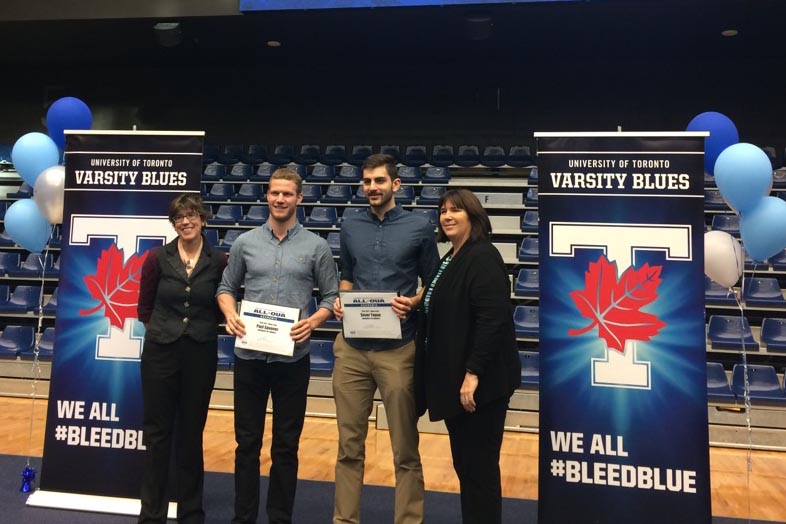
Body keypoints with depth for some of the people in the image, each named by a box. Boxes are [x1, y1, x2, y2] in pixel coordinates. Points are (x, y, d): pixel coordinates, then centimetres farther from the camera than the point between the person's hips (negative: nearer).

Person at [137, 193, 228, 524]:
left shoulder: (218, 261, -3)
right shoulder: (157, 258, -2)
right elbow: (144, 308, 7)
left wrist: (201, 328, 2)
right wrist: (166, 329, 6)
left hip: (201, 354, 0)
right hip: (160, 352, 0)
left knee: (191, 434, 12)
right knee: (157, 432, 8)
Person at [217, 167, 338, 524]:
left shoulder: (317, 247, 0)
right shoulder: (245, 243, 5)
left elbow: (332, 296, 2)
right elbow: (226, 288, 12)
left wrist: (313, 321, -16)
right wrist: (230, 315, -8)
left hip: (293, 358, -1)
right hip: (249, 356, 2)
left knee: (286, 446, 10)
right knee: (247, 443, 11)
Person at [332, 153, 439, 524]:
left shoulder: (419, 227, -1)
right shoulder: (350, 228, 10)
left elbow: (432, 282, 5)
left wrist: (413, 302, -14)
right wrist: (341, 301, 0)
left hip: (398, 349, -3)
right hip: (351, 348, 3)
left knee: (405, 448, 8)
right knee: (349, 444, 12)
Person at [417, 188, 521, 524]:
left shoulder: (483, 257, -14)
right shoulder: (450, 260, 14)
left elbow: (492, 319, -23)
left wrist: (473, 373, -25)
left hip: (479, 380, -9)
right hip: (453, 377, 9)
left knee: (479, 465, 2)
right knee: (463, 462, 18)